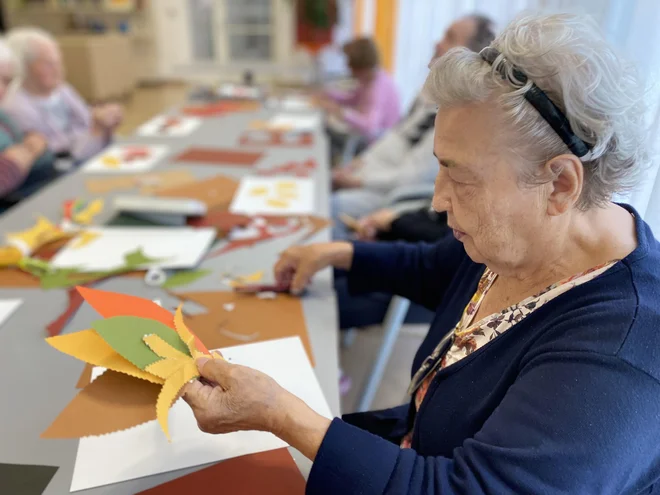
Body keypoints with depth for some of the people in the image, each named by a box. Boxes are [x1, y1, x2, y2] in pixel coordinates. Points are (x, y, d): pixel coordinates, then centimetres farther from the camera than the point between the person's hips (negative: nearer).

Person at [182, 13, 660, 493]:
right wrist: (336, 253, 9)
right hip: (412, 442, 6)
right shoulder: (512, 236, -9)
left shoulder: (614, 357, -34)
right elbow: (431, 269, 11)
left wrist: (279, 413, -37)